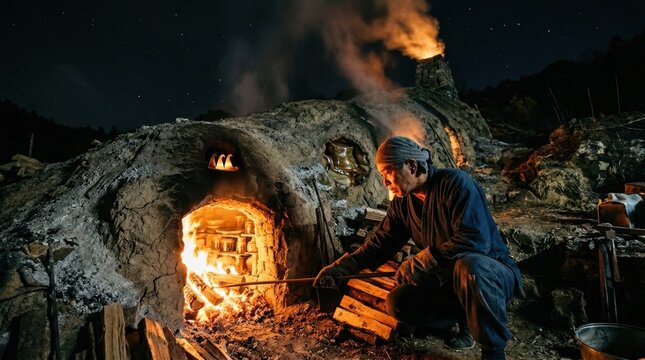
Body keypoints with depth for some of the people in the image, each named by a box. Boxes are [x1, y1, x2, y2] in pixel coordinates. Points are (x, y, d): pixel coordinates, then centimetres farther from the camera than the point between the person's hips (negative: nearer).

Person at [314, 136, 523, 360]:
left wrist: (416, 265, -28)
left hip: (493, 274, -6)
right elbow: (379, 244, 4)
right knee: (397, 302, -11)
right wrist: (339, 268, -6)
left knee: (468, 265, -39)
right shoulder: (402, 202, 1)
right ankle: (465, 319, 8)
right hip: (447, 279, 6)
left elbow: (474, 240, -32)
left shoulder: (454, 182, -21)